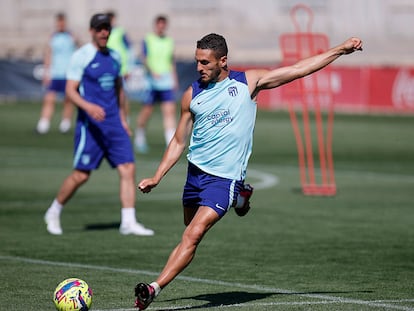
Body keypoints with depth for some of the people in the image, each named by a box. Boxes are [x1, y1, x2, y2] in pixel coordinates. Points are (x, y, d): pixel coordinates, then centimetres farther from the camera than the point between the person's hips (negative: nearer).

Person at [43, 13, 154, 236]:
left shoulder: (114, 57, 12)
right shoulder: (81, 56, -7)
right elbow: (70, 90, -12)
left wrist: (122, 118, 23)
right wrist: (88, 106, -28)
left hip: (113, 123, 6)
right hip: (90, 124, -6)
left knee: (128, 169, -6)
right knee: (81, 175, -3)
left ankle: (128, 222, -4)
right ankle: (54, 213, 18)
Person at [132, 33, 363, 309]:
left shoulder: (249, 82, -2)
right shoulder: (192, 95, 4)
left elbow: (300, 69, 2)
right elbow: (179, 142, 12)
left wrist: (341, 49, 0)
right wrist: (156, 178, 5)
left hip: (225, 177, -5)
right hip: (196, 172, 5)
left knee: (193, 236, -18)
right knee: (190, 232, 18)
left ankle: (155, 288, -18)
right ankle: (238, 198, 42)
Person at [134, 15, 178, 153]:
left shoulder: (169, 42, 13)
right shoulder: (147, 40, -1)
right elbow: (144, 59, -9)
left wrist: (175, 79, 19)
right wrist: (153, 73, -24)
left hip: (167, 82, 3)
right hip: (151, 81, -3)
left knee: (170, 111, -8)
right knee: (147, 111, 4)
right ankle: (139, 136, 28)